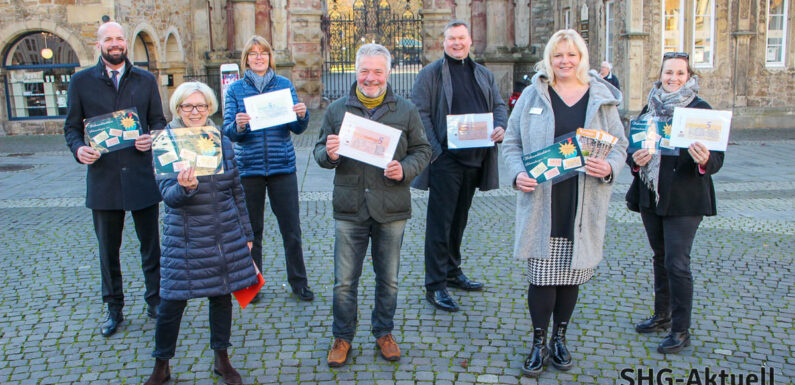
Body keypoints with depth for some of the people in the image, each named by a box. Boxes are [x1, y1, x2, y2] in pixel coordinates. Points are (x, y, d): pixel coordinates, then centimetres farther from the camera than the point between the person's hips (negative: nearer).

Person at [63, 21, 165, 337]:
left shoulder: (146, 81, 7)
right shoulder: (81, 82, 4)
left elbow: (158, 121, 9)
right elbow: (72, 127, 6)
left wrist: (153, 138, -14)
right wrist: (79, 149, -15)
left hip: (141, 176, 0)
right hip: (103, 178, 0)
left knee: (150, 244, 8)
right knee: (108, 248, 10)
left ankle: (155, 302, 25)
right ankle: (114, 309, 25)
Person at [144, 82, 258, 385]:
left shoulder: (222, 142, 6)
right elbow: (169, 195, -14)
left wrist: (246, 234, 15)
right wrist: (184, 187, -37)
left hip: (227, 236, 3)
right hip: (185, 239, -3)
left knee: (222, 295, 13)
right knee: (172, 303, 2)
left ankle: (222, 360, 31)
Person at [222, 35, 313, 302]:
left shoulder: (284, 85, 6)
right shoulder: (236, 89, 4)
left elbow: (297, 128, 2)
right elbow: (228, 131, -2)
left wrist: (302, 116, -20)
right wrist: (238, 126, -24)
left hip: (282, 167, 0)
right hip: (248, 168, 0)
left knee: (291, 229, 3)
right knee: (251, 230, 9)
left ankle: (299, 282, 18)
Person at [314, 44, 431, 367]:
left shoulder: (405, 110, 5)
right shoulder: (337, 110, 6)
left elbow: (422, 150, 7)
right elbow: (320, 151, 10)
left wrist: (405, 170, -13)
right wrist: (328, 154, -14)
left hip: (391, 209, 0)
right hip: (349, 207, 0)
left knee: (388, 278, 12)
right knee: (345, 280, 5)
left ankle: (384, 333, 31)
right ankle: (342, 337, 23)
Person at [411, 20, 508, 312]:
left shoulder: (483, 75, 16)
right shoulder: (430, 74, -2)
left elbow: (499, 105, 16)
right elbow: (420, 113, -9)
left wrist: (500, 126, -8)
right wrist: (434, 151, -20)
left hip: (474, 158, 6)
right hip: (445, 159, -6)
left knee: (459, 219, 18)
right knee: (439, 222, -3)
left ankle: (452, 272, 33)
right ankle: (435, 286, 3)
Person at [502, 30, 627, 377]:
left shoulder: (602, 98, 7)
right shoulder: (533, 95, 5)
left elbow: (619, 145, 10)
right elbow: (511, 142, 7)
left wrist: (609, 168, -12)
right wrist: (518, 174, -11)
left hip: (584, 206, 1)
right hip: (540, 203, -1)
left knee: (572, 275, 10)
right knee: (542, 276, 0)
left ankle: (559, 338, 30)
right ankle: (539, 343, 18)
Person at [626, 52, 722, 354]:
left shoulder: (700, 109, -5)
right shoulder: (650, 108, 9)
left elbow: (717, 158, -8)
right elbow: (632, 145, 10)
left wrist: (704, 161, -31)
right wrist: (636, 159, -12)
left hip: (684, 198, -5)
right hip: (651, 194, 6)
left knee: (677, 263, -8)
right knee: (660, 258, 17)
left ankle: (681, 330, 4)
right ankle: (662, 315, 32)